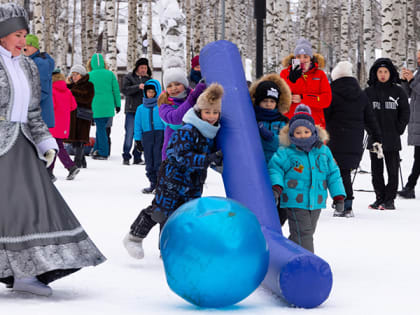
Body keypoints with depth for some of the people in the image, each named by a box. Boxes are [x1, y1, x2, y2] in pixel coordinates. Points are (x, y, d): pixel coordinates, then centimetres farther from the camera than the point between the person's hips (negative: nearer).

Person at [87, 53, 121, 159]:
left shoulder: (90, 75, -5)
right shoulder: (110, 74, 1)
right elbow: (116, 90, 4)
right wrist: (117, 104, 12)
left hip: (96, 106, -3)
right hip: (108, 106, 3)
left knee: (101, 128, 2)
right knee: (101, 127, 15)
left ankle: (103, 153, 3)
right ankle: (97, 149, 14)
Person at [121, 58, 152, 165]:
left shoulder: (149, 78, 14)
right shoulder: (129, 77, 2)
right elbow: (125, 90, -11)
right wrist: (138, 87, -20)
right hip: (131, 111, -3)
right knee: (129, 134, -5)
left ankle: (137, 157, 10)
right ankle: (126, 157, 2)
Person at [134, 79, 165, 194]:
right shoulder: (141, 108, 11)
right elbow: (138, 124, 14)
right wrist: (137, 139, 9)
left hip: (160, 134, -4)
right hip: (146, 136, 4)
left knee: (159, 160, -8)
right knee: (149, 161, 8)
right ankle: (153, 183, 18)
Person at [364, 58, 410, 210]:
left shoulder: (398, 92, 3)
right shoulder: (368, 92, 5)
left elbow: (405, 112, 6)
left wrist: (398, 129, -2)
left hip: (392, 139, -1)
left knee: (393, 170, -1)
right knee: (376, 170, 5)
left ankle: (389, 199, 4)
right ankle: (380, 198, 13)